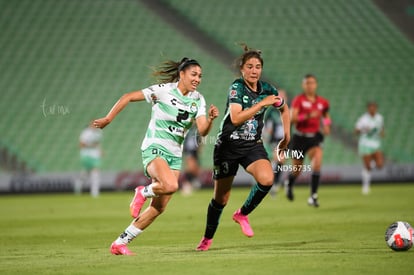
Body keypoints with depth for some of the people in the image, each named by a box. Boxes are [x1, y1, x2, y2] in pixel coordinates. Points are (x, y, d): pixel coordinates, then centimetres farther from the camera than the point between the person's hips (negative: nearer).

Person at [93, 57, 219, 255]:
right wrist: (107, 119, -5)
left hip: (175, 155, 6)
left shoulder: (198, 100, 5)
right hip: (154, 148, -6)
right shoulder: (163, 91, -10)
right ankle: (143, 192, -1)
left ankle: (120, 243, 11)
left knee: (159, 208, 0)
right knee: (171, 186, -34)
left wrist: (210, 119, -23)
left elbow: (202, 131, -3)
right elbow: (128, 97, -5)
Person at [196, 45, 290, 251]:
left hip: (253, 145, 3)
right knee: (221, 198, 5)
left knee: (267, 179, -27)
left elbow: (284, 109, 21)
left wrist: (286, 136, 15)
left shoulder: (267, 89, 0)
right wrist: (262, 103, -27)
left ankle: (242, 214, -2)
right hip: (228, 146, -3)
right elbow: (236, 118, -28)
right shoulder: (237, 87, -14)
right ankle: (207, 238, 28)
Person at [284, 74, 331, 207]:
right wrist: (307, 116, -31)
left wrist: (327, 125, 2)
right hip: (300, 137, -2)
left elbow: (326, 116, 23)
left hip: (315, 137, 2)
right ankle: (289, 183, 48)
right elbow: (292, 118, -18)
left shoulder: (323, 102, 4)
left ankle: (313, 196, -20)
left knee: (317, 162, -25)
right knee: (297, 170, 9)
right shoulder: (298, 100, -8)